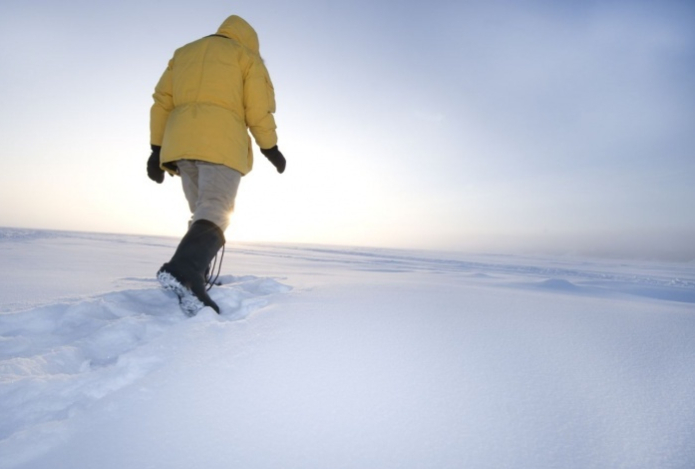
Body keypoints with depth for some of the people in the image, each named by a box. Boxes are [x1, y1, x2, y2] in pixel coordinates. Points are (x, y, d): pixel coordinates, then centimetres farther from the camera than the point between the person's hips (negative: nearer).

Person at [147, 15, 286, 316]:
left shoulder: (183, 53, 29)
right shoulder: (246, 56, 15)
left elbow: (161, 102, 18)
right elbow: (258, 108, 1)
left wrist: (157, 149, 15)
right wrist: (270, 148, 9)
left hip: (181, 143, 5)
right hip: (223, 143, -5)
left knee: (201, 213, 14)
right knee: (214, 214, -16)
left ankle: (195, 279, 8)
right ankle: (183, 271, -39)